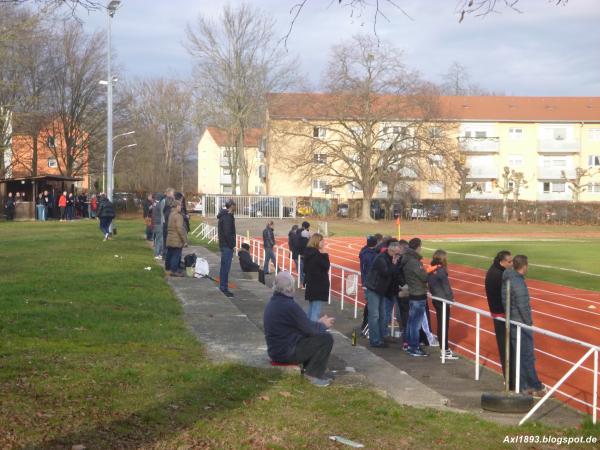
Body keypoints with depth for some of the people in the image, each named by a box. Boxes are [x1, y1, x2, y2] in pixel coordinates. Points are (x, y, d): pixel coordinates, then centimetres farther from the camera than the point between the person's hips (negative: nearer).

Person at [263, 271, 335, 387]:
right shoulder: (289, 306, -24)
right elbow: (309, 328, -16)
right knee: (326, 339, -8)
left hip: (275, 350, 10)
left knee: (314, 337, 25)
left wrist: (319, 323, 15)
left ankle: (308, 369, 24)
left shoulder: (272, 303, 8)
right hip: (287, 353, -10)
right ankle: (313, 374, 1)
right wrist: (323, 325, 4)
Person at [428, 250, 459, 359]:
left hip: (435, 300, 8)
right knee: (444, 325, -3)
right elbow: (446, 287, -15)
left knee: (440, 323, 15)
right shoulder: (441, 271, -18)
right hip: (443, 301, -8)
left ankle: (442, 347, 23)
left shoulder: (431, 271, 4)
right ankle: (445, 351, 0)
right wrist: (451, 298, -6)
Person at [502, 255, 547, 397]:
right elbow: (522, 306, -22)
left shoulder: (507, 280, 7)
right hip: (521, 325, -9)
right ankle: (536, 388, 10)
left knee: (519, 356, 14)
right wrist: (529, 323, -12)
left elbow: (504, 301, 13)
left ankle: (524, 386, 21)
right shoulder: (518, 282, -21)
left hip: (512, 323, 9)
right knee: (528, 357, 1)